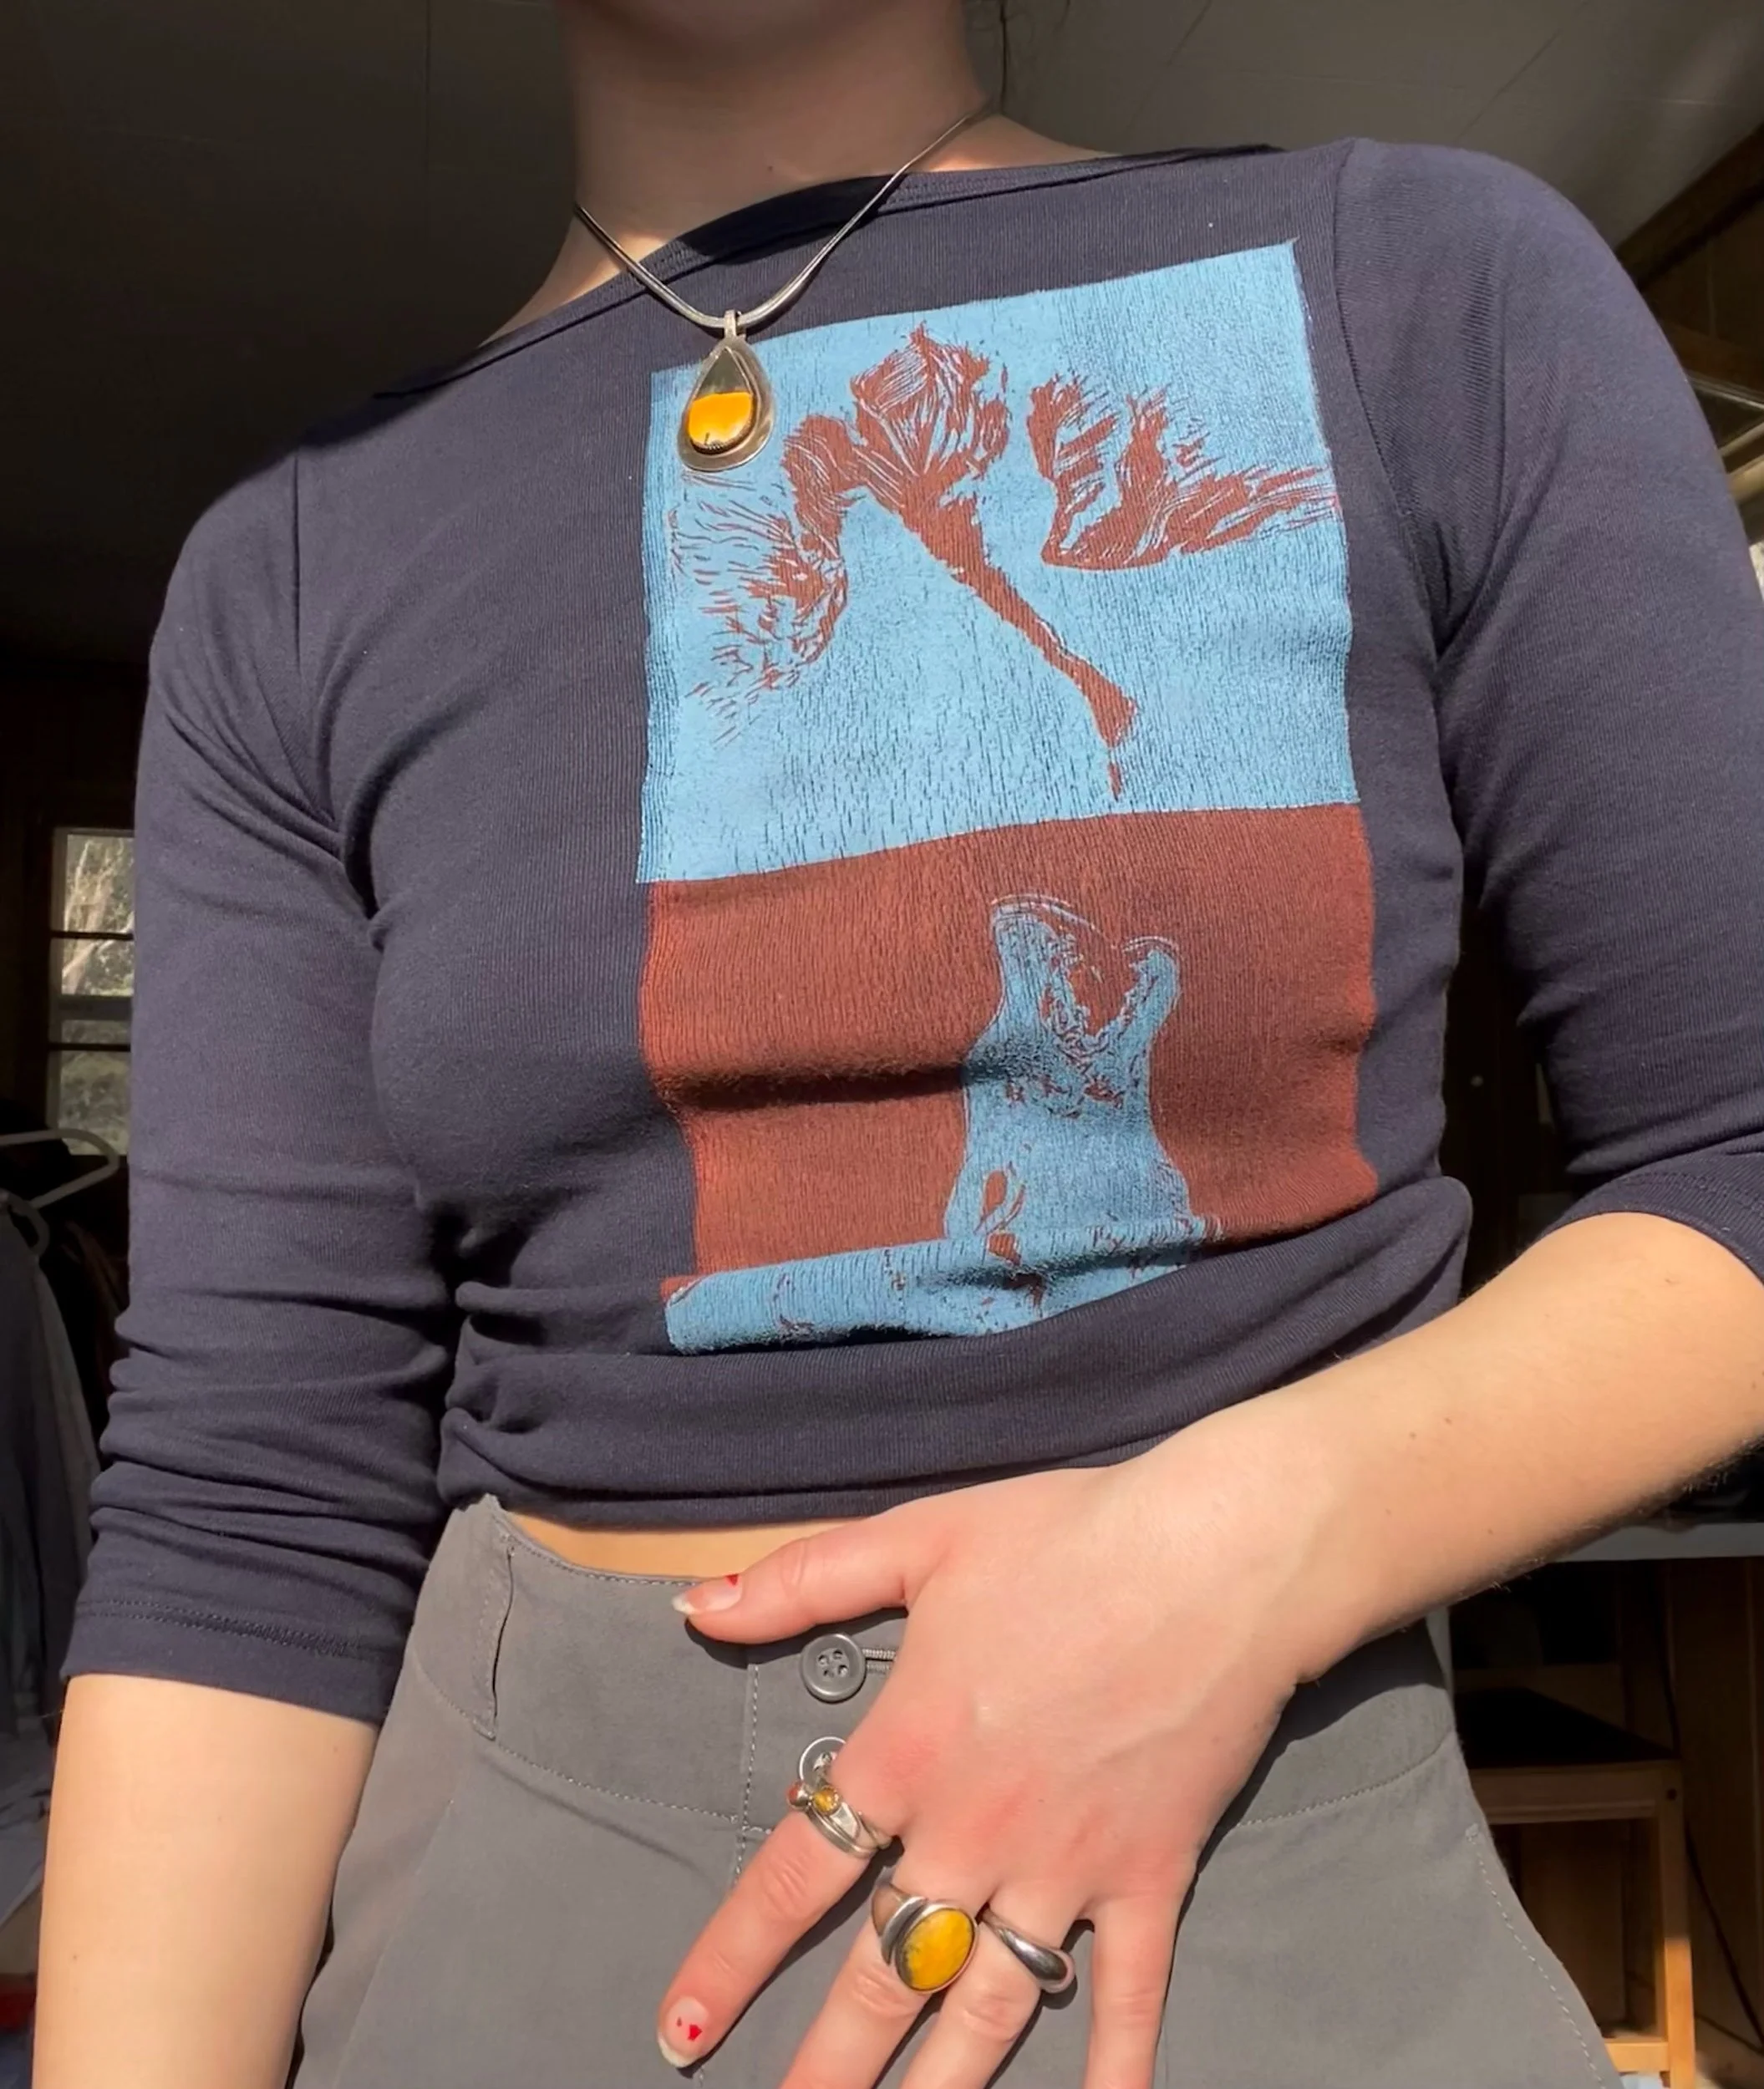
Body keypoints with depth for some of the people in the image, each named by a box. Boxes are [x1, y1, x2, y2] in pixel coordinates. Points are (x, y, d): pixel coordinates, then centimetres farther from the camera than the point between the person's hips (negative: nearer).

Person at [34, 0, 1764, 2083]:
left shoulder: (1431, 288, -5)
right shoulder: (296, 579, -1)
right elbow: (249, 1495, -5)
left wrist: (1252, 1545, -19)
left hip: (1293, 1862, 0)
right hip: (531, 1867, 2)